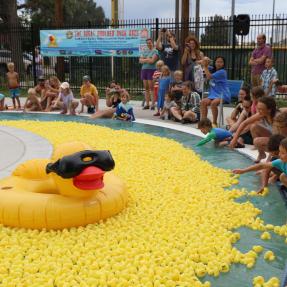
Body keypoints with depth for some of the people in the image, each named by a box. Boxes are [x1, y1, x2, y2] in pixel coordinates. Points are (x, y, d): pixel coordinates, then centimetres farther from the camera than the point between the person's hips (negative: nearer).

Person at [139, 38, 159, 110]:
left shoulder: (155, 51, -1)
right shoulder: (145, 51, 18)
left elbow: (152, 61, -13)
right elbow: (140, 60, 9)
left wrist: (145, 59, 0)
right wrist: (148, 59, -5)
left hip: (151, 70, -6)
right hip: (144, 69, 6)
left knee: (151, 88, -7)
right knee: (146, 88, 6)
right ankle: (147, 104, 10)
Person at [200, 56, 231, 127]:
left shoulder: (222, 72, -9)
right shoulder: (213, 70, 12)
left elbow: (209, 77, -17)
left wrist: (205, 66, -10)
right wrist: (204, 62, -5)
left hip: (223, 95, -7)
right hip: (214, 94, 7)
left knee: (213, 103, -33)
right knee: (203, 102, -18)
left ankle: (214, 122, -19)